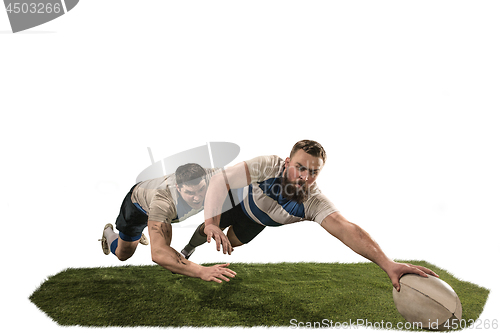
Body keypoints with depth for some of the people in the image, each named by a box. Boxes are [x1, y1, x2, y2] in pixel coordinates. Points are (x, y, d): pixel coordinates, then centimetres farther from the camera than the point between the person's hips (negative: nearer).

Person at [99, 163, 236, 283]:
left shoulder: (210, 177, -41)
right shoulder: (163, 200, -51)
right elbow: (157, 252, -58)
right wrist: (201, 271, -70)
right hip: (138, 202, -4)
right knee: (123, 254, 15)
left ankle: (138, 234, 53)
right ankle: (108, 232, 48)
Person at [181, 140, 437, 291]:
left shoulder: (314, 203, -40)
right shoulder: (268, 165, -44)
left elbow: (346, 229, -54)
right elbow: (221, 179, -45)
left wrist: (388, 264, -68)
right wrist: (212, 223, -57)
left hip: (258, 219, 2)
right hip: (238, 198, -1)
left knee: (233, 242, 9)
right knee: (210, 229, 1)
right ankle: (190, 246, 39)